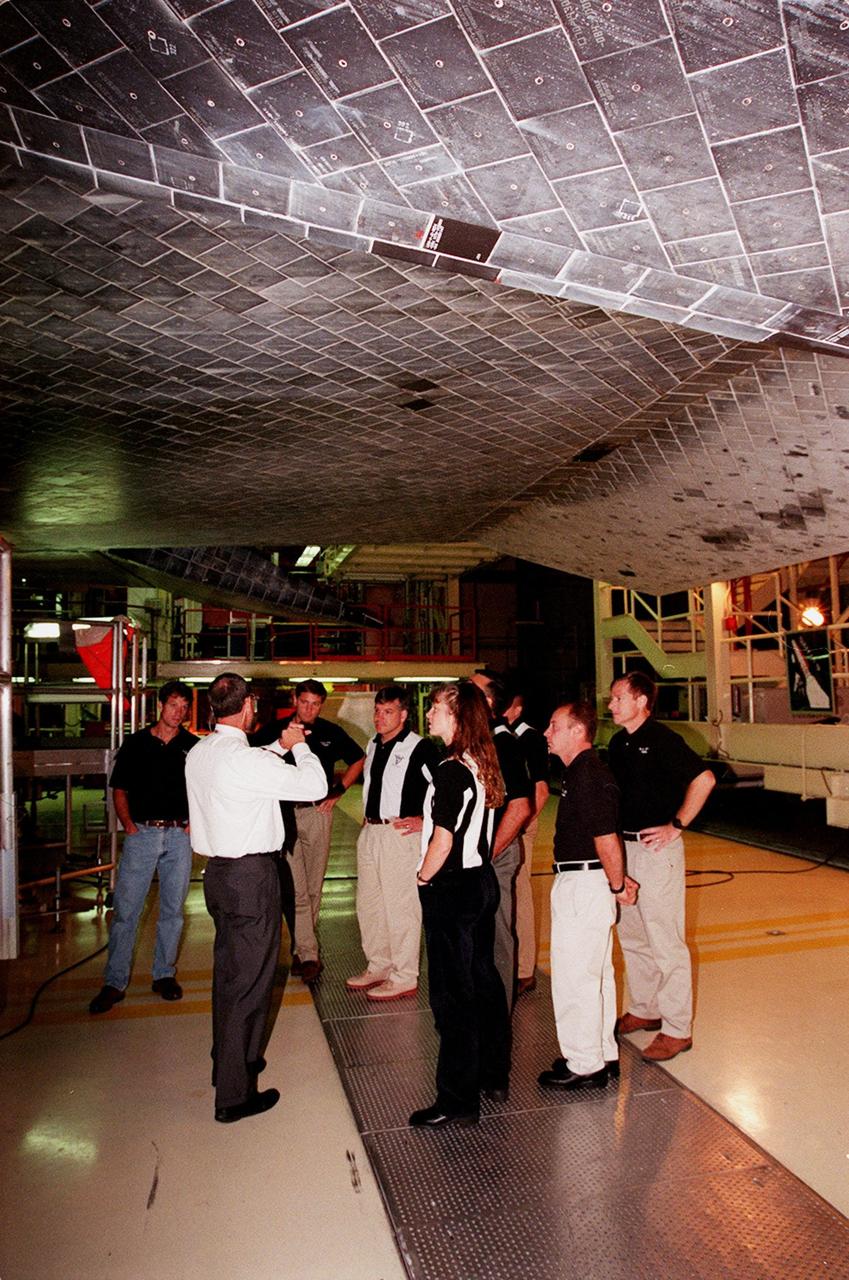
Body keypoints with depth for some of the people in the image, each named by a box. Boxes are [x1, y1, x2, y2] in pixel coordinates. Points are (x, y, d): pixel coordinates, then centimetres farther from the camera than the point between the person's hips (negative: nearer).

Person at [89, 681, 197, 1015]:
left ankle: (165, 974, 23)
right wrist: (128, 824, -3)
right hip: (142, 834, -1)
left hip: (179, 835, 1)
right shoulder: (135, 743, 4)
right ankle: (115, 982, 10)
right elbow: (119, 789, 8)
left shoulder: (193, 747, 5)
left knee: (172, 909, 9)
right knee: (125, 909, -1)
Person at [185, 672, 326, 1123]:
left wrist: (279, 747, 23)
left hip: (217, 871, 9)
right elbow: (315, 785, -17)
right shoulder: (241, 758, -22)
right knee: (250, 980, 1)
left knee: (228, 969, 22)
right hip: (251, 875, -9)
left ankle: (228, 1061, 39)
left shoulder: (200, 753, 5)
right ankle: (234, 1093, 11)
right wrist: (297, 746, -1)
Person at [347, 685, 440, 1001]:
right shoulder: (374, 745, 12)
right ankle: (378, 967, 33)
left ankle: (404, 978, 14)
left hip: (400, 834, -8)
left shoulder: (419, 747, -14)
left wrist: (424, 821, -14)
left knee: (400, 907, 0)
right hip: (369, 833, 9)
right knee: (368, 904, 17)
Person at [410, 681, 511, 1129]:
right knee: (483, 980, 18)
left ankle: (458, 1100, 13)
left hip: (451, 890, -9)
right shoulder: (483, 765, 5)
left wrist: (423, 878, -7)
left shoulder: (450, 771, -20)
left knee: (452, 994, 2)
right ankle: (494, 1076, 32)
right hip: (483, 881, 9)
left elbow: (443, 841, -21)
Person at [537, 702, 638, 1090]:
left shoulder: (587, 775, -21)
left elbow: (606, 840, -24)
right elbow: (604, 841, 17)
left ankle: (584, 1066, 15)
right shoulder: (582, 771, 11)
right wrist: (617, 881, 13)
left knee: (574, 976, 2)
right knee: (596, 974, 19)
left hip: (582, 884, -11)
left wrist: (617, 885, -12)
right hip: (581, 883, 11)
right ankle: (604, 1056, 33)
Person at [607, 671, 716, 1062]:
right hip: (623, 847, 9)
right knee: (631, 935, 18)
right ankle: (645, 1010, 34)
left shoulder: (662, 739, -14)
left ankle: (677, 1029, 12)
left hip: (657, 849, -9)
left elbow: (704, 779, -21)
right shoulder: (618, 743, 9)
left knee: (666, 941, -1)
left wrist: (676, 825, -18)